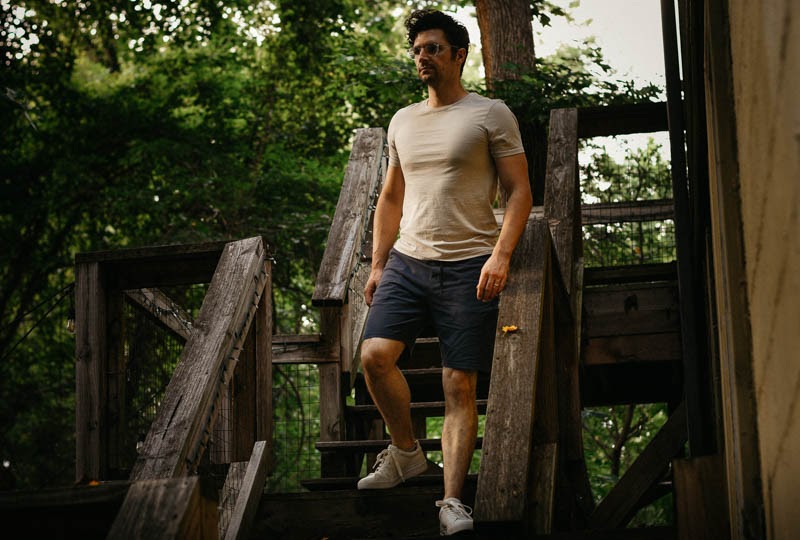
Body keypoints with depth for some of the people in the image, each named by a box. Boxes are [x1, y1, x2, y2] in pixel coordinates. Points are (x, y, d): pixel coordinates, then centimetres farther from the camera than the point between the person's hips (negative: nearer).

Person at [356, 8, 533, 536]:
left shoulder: (491, 114, 2)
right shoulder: (403, 121, 18)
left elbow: (520, 191, -2)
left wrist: (501, 255, -15)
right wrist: (377, 265, 16)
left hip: (468, 267, -4)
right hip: (407, 261, 5)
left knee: (460, 384, -6)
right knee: (375, 354, -15)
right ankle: (407, 451, 7)